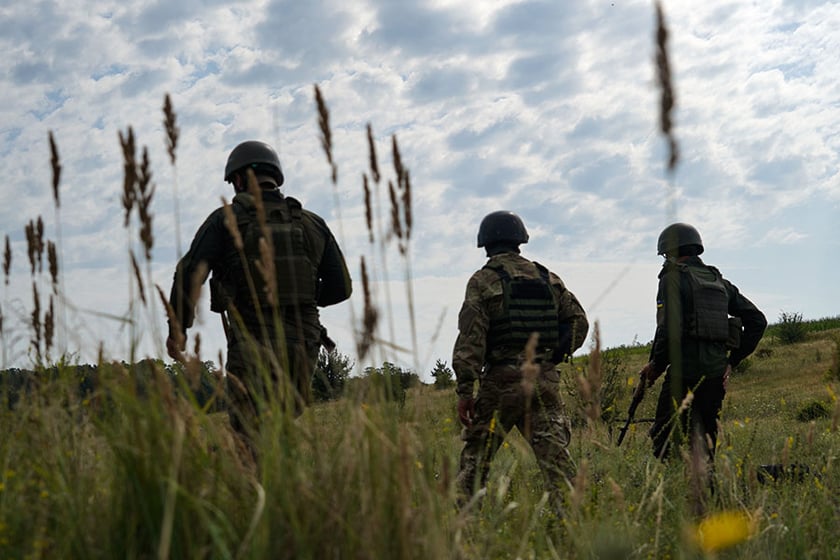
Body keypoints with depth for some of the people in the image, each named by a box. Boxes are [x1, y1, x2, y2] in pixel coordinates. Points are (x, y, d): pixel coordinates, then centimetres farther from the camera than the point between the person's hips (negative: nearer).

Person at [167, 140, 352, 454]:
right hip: (303, 344, 4)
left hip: (253, 346, -4)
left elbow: (190, 275, -8)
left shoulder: (226, 220, 0)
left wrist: (177, 328, 5)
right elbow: (340, 287, 10)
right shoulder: (312, 224, 10)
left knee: (252, 441, -7)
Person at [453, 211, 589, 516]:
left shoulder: (483, 281, -2)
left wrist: (465, 390, -11)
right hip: (545, 381, 3)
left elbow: (470, 338, -10)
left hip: (501, 381, -3)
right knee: (556, 456, 1)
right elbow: (579, 321, 13)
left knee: (476, 457, 7)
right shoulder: (548, 278, 13)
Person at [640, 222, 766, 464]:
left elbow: (670, 327, -17)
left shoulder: (673, 277, -4)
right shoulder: (720, 282, 18)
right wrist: (732, 361, 18)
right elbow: (758, 321, 18)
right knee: (706, 433, 15)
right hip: (717, 371, 7)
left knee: (664, 436, -2)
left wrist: (656, 365, -5)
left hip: (685, 370, -6)